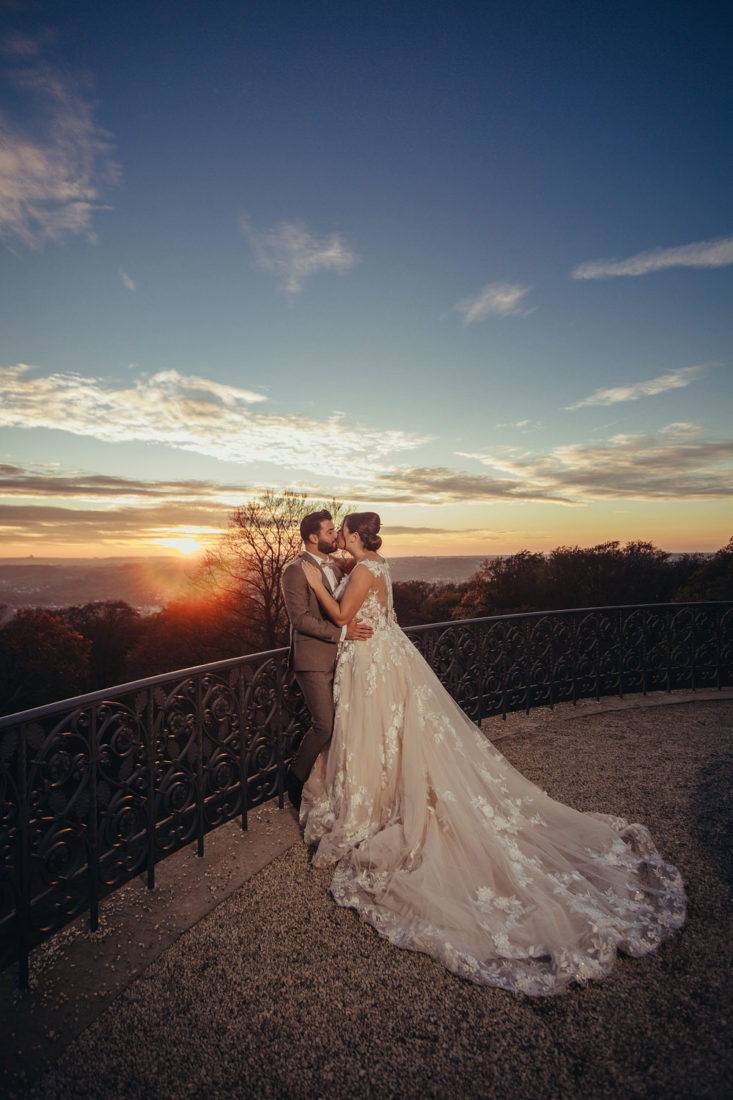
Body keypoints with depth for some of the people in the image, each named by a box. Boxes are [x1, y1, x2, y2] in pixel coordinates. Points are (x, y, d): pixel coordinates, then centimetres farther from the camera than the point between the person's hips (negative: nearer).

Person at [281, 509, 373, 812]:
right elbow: (300, 619, -20)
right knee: (325, 726, -6)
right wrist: (343, 631, -23)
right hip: (313, 659, -8)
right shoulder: (295, 570, -11)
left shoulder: (334, 566, 15)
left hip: (338, 656, 8)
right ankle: (296, 778, 18)